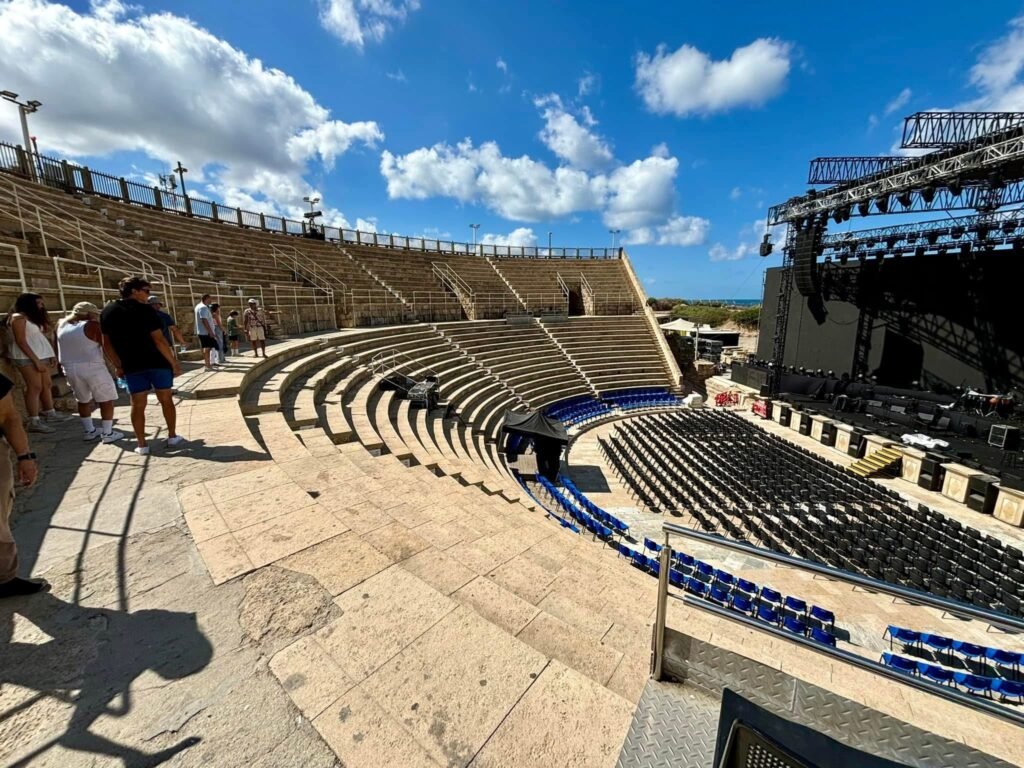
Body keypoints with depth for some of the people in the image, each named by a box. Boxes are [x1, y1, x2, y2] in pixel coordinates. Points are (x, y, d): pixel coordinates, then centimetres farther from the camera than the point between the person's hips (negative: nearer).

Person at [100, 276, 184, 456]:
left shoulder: (107, 312, 6)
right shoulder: (144, 309, -10)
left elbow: (107, 343, 9)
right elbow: (159, 340, -17)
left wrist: (117, 365, 17)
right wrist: (174, 363, -12)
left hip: (131, 366, 4)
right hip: (157, 362, -4)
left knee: (138, 404, 7)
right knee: (166, 399, 9)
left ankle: (142, 445, 10)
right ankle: (172, 437, 14)